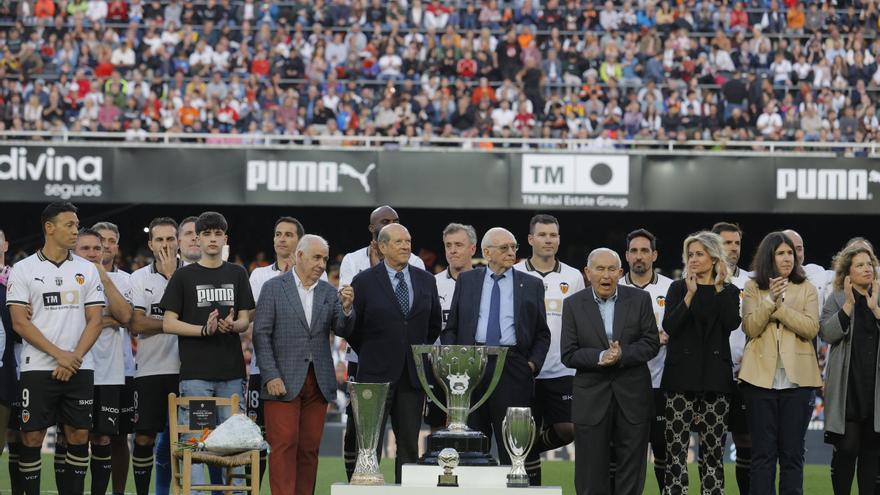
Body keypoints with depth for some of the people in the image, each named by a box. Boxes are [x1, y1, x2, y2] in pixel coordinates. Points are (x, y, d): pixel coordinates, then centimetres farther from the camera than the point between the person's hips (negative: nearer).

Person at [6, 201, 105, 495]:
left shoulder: (87, 270, 9)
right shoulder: (24, 270, 1)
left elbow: (94, 320, 5)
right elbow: (20, 322, -6)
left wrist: (75, 357, -9)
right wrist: (59, 354, -13)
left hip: (79, 368, 3)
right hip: (38, 368, -3)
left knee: (79, 435, 3)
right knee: (32, 437, -2)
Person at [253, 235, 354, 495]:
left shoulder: (329, 292, 11)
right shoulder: (274, 288, 0)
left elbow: (342, 329, 1)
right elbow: (261, 335, -3)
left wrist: (346, 308, -19)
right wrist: (271, 376, -11)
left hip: (318, 383, 4)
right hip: (283, 382, -4)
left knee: (309, 448, 5)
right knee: (284, 445, -8)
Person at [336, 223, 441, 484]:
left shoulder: (426, 281, 8)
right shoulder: (365, 282, -3)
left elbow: (434, 323, 19)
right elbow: (347, 328, 3)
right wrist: (371, 354, 8)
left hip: (413, 375, 3)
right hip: (376, 374, -3)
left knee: (409, 445, 5)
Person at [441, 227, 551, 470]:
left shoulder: (531, 285, 10)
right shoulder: (466, 281, 12)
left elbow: (542, 334, 12)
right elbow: (450, 328, 12)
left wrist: (533, 363, -3)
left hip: (514, 369, -1)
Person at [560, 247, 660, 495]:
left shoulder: (639, 300, 2)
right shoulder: (573, 305, 1)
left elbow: (651, 344, -2)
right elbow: (569, 355, -4)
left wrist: (622, 355, -18)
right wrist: (600, 357, -20)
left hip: (632, 397, 1)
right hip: (591, 398, 0)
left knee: (631, 473, 5)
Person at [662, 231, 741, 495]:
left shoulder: (729, 291, 10)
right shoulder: (678, 288, 8)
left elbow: (732, 323, -7)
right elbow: (669, 326, -6)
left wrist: (719, 288, -8)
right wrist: (690, 294, -11)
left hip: (715, 375, 1)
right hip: (682, 374, -1)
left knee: (713, 448, 0)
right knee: (676, 447, -6)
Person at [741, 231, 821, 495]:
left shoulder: (806, 290, 7)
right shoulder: (753, 288, 8)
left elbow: (811, 328, -6)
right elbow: (750, 328, -3)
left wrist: (780, 305, -14)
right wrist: (769, 300, -15)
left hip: (796, 377, 0)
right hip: (762, 376, 0)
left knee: (792, 452, 3)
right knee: (763, 451, 1)